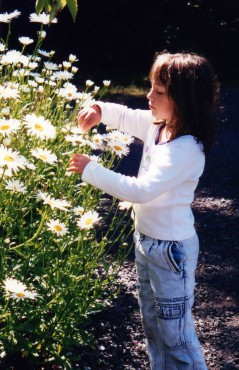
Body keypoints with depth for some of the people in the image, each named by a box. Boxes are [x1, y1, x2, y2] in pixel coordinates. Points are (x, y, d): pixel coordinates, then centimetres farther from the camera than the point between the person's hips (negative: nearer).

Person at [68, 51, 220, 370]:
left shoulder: (186, 150, -28)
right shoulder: (157, 125, -2)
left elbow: (141, 191, -33)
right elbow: (125, 116, 15)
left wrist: (91, 170, -27)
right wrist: (99, 111, -8)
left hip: (170, 248, -9)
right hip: (146, 238, 9)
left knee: (174, 332, 2)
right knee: (153, 324, 22)